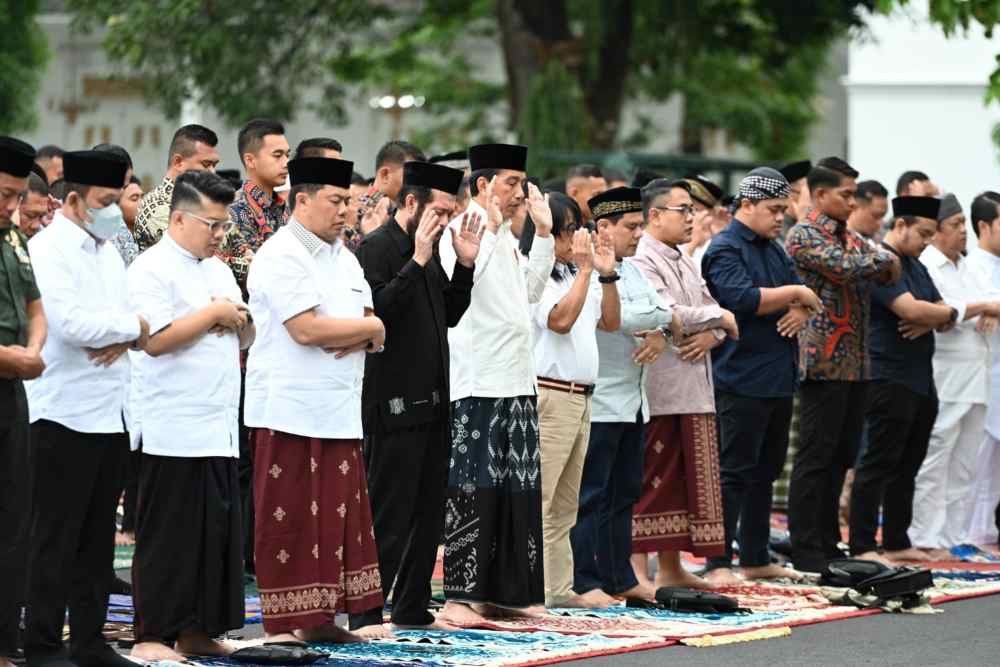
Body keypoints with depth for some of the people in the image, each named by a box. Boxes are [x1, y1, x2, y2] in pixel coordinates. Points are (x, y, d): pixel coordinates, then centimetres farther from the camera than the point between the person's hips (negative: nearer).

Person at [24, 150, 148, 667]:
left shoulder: (108, 252, 16)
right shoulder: (48, 250, -10)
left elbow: (130, 321, 14)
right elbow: (73, 324, -22)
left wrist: (121, 340, -9)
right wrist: (133, 327, -8)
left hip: (109, 412, 8)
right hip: (64, 414, -8)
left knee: (97, 538, 11)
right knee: (56, 537, -4)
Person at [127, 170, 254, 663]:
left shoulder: (219, 270, 19)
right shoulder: (152, 270, -7)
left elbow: (247, 339, 24)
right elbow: (155, 339, -18)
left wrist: (238, 319, 1)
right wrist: (214, 314, -10)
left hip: (219, 429, 8)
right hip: (172, 431, -8)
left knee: (217, 529, 7)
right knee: (166, 536, -5)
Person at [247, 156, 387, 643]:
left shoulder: (343, 258, 17)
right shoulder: (281, 255, -10)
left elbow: (372, 333, 13)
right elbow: (307, 329, -20)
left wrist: (354, 338, -11)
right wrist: (368, 328, -6)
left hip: (339, 411, 8)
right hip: (291, 413, -8)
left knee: (336, 518, 7)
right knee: (290, 523, -4)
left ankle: (321, 617, 13)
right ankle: (282, 623, 0)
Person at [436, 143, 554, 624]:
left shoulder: (506, 235, 18)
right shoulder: (461, 229, -9)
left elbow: (530, 291, 23)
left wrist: (543, 232, 20)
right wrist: (491, 227, -22)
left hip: (516, 380, 9)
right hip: (478, 381, -9)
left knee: (516, 489, 9)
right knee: (472, 491, -8)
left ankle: (497, 593, 15)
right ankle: (458, 597, -6)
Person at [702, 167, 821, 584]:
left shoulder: (774, 249, 18)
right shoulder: (725, 249, -9)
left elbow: (805, 297, 16)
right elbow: (742, 299, -24)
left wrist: (802, 311, -7)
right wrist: (794, 293, -15)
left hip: (778, 378, 9)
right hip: (741, 380, -9)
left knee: (765, 471, 13)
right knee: (734, 472, -8)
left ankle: (755, 559, 20)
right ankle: (718, 563, -8)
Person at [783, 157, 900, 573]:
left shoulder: (849, 237, 18)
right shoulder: (803, 236, -8)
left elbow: (888, 272, 13)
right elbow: (846, 266, -21)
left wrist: (886, 263, -8)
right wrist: (882, 258, -5)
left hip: (856, 364, 8)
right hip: (824, 362, -8)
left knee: (841, 457, 12)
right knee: (816, 457, -4)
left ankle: (827, 543, 19)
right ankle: (805, 551, -1)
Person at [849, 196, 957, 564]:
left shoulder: (916, 267, 19)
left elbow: (945, 320, 16)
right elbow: (910, 308, -22)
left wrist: (930, 320, -8)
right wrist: (948, 312, -4)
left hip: (921, 380, 9)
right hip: (889, 378, -9)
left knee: (907, 466, 12)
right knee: (878, 463, -8)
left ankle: (897, 542, 18)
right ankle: (862, 546, -7)